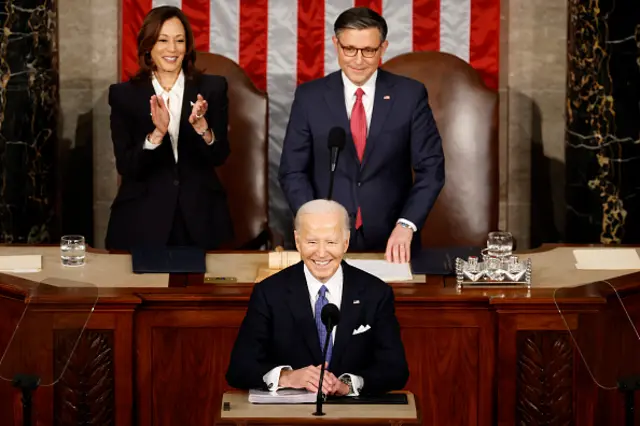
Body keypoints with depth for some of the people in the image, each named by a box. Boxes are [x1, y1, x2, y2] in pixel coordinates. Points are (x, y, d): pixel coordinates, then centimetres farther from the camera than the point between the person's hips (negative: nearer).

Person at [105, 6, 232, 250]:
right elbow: (125, 166, -8)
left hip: (201, 218, 1)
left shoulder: (212, 88, 3)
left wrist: (202, 127, -23)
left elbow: (219, 156, -4)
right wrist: (157, 134, -24)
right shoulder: (124, 94, 0)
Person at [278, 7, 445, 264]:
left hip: (391, 242, 0)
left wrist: (406, 225, -14)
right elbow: (293, 171, 2)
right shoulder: (310, 96, 1)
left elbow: (431, 168, -1)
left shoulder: (410, 95, 0)